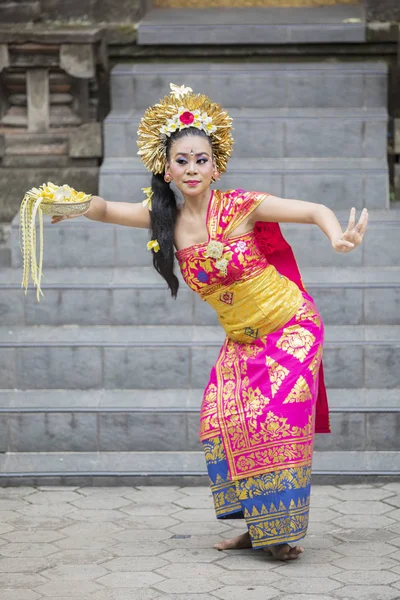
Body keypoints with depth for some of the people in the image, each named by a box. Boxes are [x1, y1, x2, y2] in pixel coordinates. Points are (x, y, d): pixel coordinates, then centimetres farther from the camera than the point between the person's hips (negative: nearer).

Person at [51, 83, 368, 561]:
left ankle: (282, 530, -7)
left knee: (277, 418, -14)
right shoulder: (165, 220, -4)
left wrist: (337, 237, -42)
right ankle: (258, 526, 8)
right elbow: (106, 209, -4)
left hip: (291, 326, -6)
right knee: (222, 418, -3)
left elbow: (315, 210, -21)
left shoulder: (239, 207, -19)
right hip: (241, 339, 6)